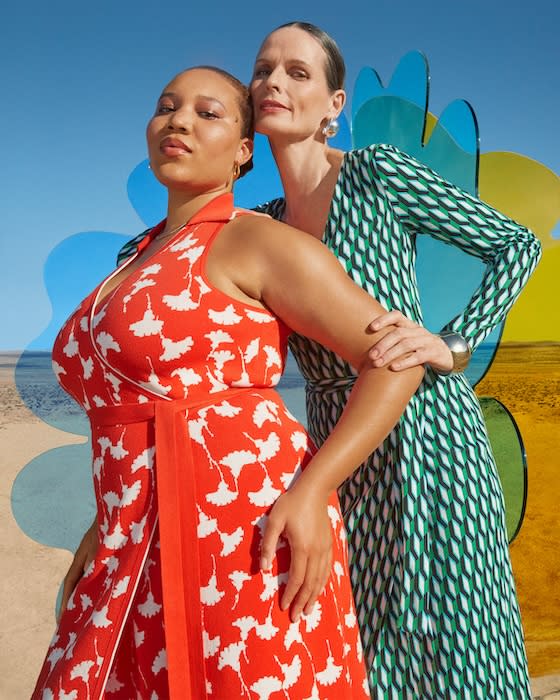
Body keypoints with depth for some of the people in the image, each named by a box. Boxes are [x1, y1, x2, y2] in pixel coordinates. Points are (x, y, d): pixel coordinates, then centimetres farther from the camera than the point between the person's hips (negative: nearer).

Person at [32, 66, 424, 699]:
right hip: (140, 556, 7)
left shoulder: (259, 242, -5)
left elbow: (395, 360, -9)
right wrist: (105, 527, 16)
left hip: (249, 543, -7)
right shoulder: (137, 264, 17)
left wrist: (311, 490, -19)